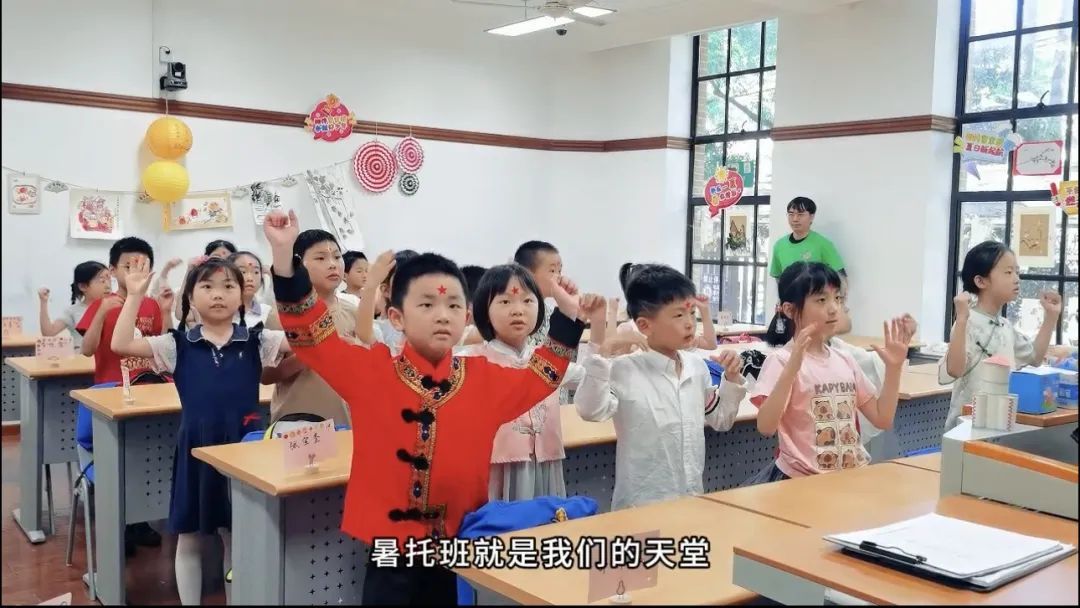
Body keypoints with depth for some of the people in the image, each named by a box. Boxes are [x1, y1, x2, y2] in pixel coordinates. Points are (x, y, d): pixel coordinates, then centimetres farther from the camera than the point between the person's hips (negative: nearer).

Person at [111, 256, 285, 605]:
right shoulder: (178, 345, -1)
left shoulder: (256, 341, -2)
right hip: (195, 448, 1)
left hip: (242, 446, 0)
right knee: (189, 538, 12)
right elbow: (121, 344, -9)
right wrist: (135, 296, -15)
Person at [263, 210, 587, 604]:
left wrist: (567, 317, 7)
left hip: (460, 550, 3)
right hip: (392, 551, -3)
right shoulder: (371, 372, -7)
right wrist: (285, 255, -21)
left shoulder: (485, 379, 2)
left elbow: (541, 376, 15)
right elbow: (310, 333, -11)